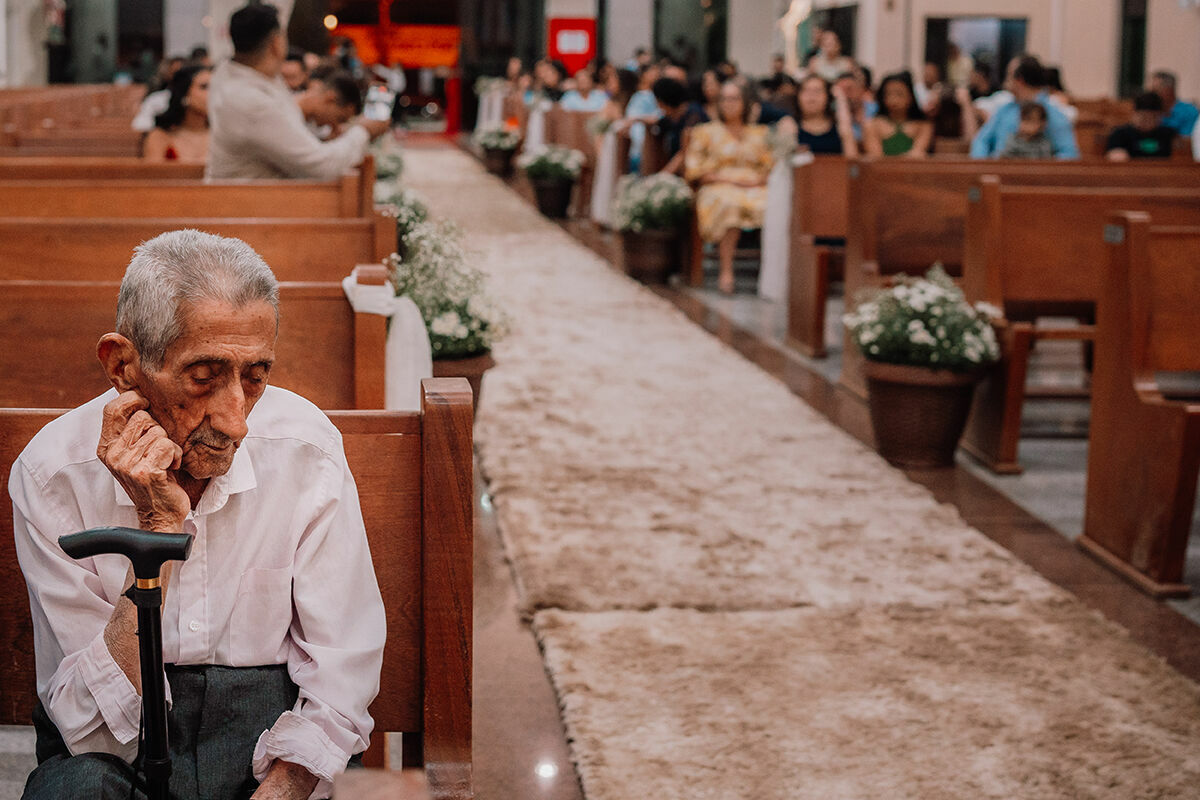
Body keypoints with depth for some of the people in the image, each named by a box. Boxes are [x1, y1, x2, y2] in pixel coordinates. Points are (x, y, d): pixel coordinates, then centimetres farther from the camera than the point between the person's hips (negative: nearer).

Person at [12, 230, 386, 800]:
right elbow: (96, 729, -19)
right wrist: (158, 530, -26)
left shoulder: (306, 450, -11)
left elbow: (340, 684, -7)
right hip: (110, 753, -2)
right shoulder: (51, 475, -14)